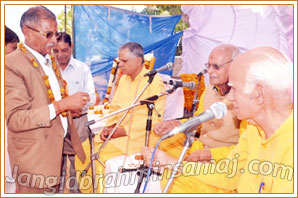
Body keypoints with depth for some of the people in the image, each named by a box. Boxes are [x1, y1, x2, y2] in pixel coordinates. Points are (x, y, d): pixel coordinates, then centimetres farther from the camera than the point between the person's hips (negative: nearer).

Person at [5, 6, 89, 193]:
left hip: (64, 147, 7)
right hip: (36, 156, -7)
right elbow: (15, 120, -21)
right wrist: (61, 105, -25)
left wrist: (72, 106, 4)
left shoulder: (51, 60, 12)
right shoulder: (12, 64, -15)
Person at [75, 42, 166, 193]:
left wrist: (122, 131, -19)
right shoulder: (124, 79, 14)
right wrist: (109, 127, -3)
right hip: (118, 131, 7)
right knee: (85, 148, -9)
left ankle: (100, 190, -4)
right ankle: (86, 190, 6)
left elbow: (153, 119, -16)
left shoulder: (155, 82, -10)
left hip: (140, 135, -7)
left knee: (101, 153, -25)